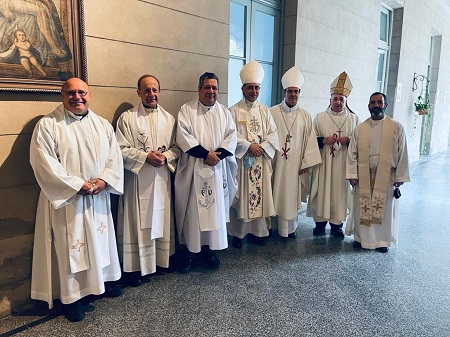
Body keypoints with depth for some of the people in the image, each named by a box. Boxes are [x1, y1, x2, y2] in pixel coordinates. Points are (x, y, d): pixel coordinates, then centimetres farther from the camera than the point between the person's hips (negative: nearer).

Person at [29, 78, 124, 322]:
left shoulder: (102, 125, 8)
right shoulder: (48, 124, -6)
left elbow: (115, 156, 4)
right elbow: (44, 162, -15)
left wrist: (104, 179, -14)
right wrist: (77, 184, -19)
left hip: (98, 197, 5)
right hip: (66, 198, -4)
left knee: (100, 240, 16)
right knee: (70, 245, 4)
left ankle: (102, 280, 36)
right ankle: (72, 297, 19)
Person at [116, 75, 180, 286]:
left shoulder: (169, 118, 9)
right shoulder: (127, 118, -3)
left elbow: (177, 147, 8)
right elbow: (121, 150, -8)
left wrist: (165, 157, -11)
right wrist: (145, 157, -18)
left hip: (162, 179, 4)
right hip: (137, 179, -4)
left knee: (162, 220, 13)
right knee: (138, 223, 2)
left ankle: (162, 260, 29)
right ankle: (136, 267, 15)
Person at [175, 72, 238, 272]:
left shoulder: (224, 112, 13)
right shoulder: (187, 110, 2)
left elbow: (232, 136, 4)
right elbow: (183, 136, -10)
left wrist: (218, 154, -13)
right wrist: (205, 153, -17)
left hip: (217, 169, 3)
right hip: (193, 169, -3)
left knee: (215, 209, 7)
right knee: (193, 209, 0)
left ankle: (209, 248, 20)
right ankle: (191, 250, 13)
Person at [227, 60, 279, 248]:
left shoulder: (265, 111, 11)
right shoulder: (234, 111, -1)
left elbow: (273, 133, 6)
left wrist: (261, 146, -10)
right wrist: (249, 146, -17)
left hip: (261, 161, 4)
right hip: (241, 160, -3)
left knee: (259, 194, 7)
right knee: (240, 196, 1)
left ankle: (257, 230, 20)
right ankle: (238, 233, 13)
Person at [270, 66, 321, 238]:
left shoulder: (305, 116, 5)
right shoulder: (272, 113, -3)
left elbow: (310, 140, 5)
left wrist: (306, 163, 0)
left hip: (295, 164, 2)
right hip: (276, 162, -2)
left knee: (292, 195, 10)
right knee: (275, 194, 5)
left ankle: (290, 227, 24)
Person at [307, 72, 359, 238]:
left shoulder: (354, 119, 6)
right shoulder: (319, 117, 5)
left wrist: (349, 141, -12)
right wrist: (324, 140, -13)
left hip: (343, 164, 1)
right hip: (323, 163, 0)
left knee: (340, 192, 4)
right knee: (322, 191, 2)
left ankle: (336, 224, 16)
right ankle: (320, 222, 15)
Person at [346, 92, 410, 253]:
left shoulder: (396, 127, -2)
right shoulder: (360, 128, 2)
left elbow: (402, 153, -1)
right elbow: (352, 153, 2)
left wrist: (400, 177, -4)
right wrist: (352, 175, -3)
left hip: (386, 176, -1)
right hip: (363, 176, 1)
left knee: (384, 208, 9)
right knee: (362, 208, 8)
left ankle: (383, 240, 25)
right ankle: (361, 237, 25)